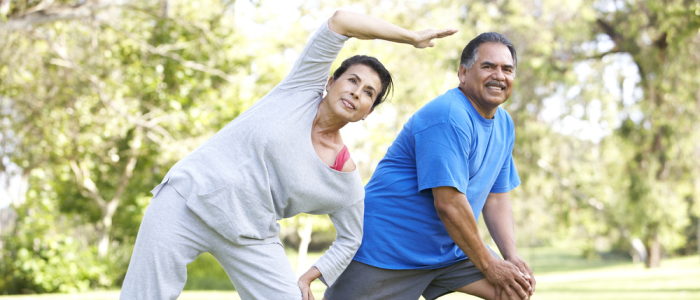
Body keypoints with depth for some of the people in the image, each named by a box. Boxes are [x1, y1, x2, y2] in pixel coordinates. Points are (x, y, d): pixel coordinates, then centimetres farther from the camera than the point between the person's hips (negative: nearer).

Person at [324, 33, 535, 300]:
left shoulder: (504, 125, 8)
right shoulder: (448, 118, -22)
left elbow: (496, 199, 11)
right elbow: (448, 204, -26)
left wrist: (512, 257, -5)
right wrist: (489, 266, -17)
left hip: (448, 250, 8)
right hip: (386, 246, -8)